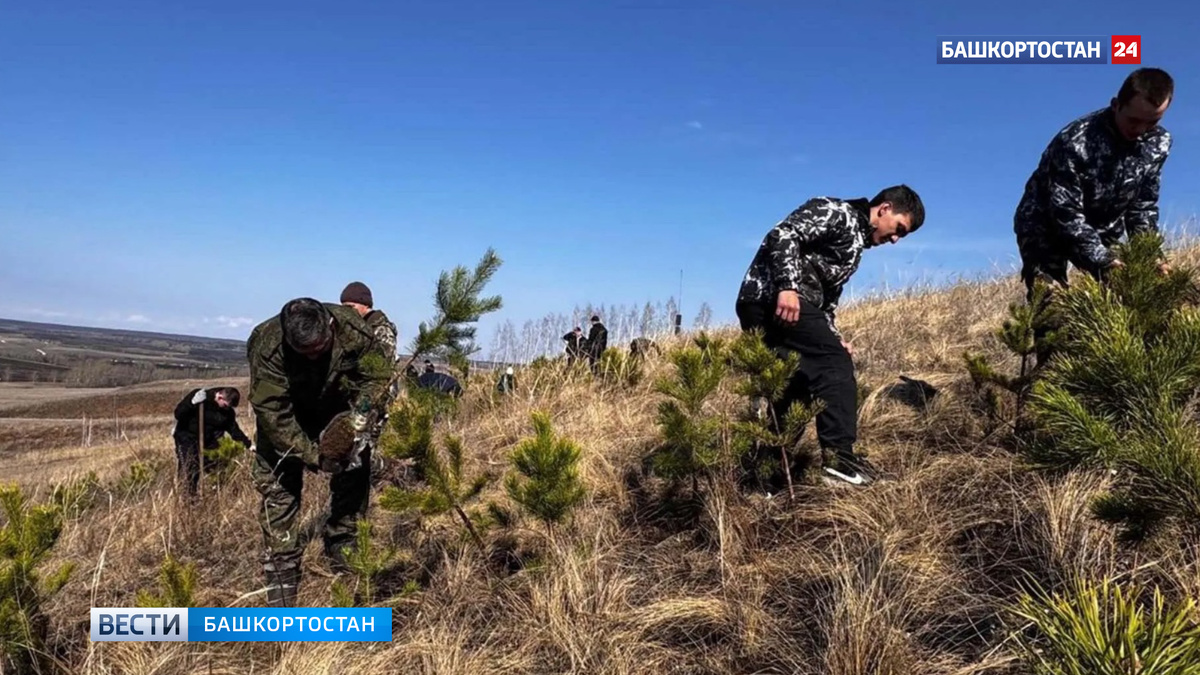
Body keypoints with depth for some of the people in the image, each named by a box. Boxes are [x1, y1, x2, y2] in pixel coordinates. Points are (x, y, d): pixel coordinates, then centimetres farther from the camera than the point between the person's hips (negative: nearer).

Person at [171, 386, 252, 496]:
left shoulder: (227, 411, -6)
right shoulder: (197, 395, -18)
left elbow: (234, 429, 0)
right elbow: (178, 414, -19)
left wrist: (249, 445, -8)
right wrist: (193, 403, -36)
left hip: (207, 441, 4)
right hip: (186, 438, -4)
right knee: (190, 470, -10)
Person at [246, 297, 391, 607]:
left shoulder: (353, 331, -32)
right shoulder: (267, 350, -38)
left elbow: (377, 375, -16)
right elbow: (272, 413, -33)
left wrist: (363, 408, -34)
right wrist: (313, 456, -34)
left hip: (336, 410, 3)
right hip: (287, 413, -3)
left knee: (354, 475, 4)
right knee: (279, 488, -7)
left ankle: (344, 564, 22)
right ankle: (280, 592, -1)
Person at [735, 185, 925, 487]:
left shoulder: (854, 247, 29)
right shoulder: (837, 213, 0)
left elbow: (827, 297, 29)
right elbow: (782, 235, -15)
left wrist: (832, 338, 16)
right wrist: (788, 286, -26)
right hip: (773, 296, -10)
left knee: (790, 389, 13)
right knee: (835, 363, -12)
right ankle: (839, 455, -15)